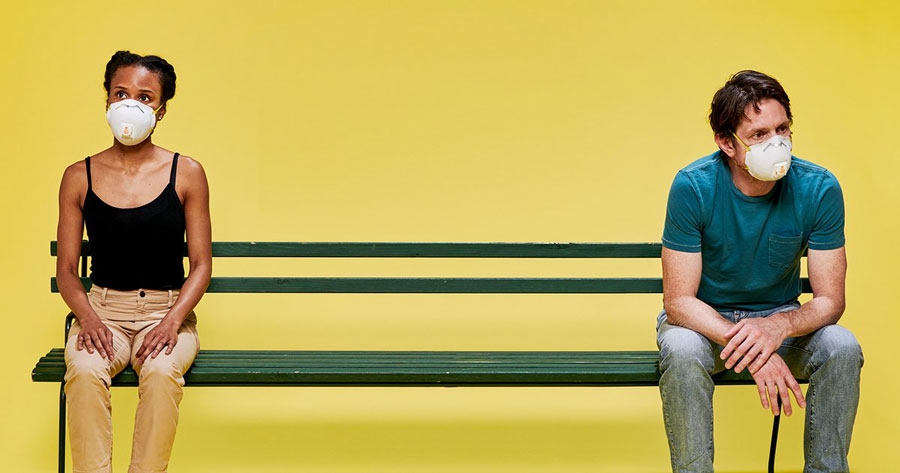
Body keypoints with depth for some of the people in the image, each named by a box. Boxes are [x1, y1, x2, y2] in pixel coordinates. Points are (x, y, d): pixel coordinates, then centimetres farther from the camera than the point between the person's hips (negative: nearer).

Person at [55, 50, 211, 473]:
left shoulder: (186, 174, 2)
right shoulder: (79, 177, 5)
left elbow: (202, 263, 3)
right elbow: (66, 269, 7)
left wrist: (172, 321, -14)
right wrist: (87, 317, -12)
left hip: (168, 311, -1)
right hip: (101, 308, 1)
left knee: (162, 372, -34)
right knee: (84, 371, -32)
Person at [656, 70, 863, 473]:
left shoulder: (819, 189, -15)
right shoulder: (693, 187, -21)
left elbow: (829, 300, -13)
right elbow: (678, 302, -22)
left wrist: (778, 326, -37)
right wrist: (755, 355, -37)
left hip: (781, 316, 2)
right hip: (703, 318, -2)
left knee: (843, 348, -27)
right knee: (682, 351, -35)